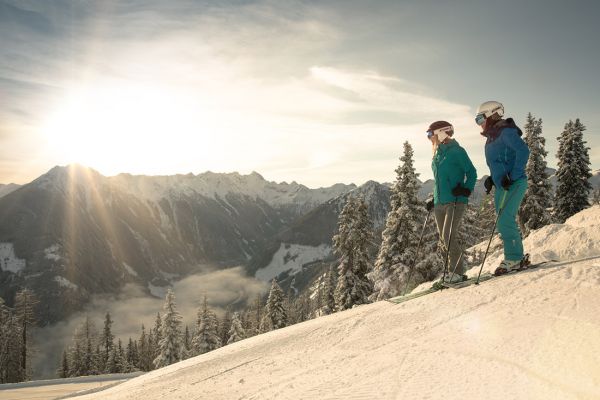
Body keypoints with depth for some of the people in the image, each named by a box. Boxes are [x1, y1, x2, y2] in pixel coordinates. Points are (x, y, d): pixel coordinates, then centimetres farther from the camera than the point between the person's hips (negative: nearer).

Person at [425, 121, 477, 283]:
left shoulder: (456, 151, -4)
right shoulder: (437, 154, 19)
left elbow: (471, 173, -4)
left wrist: (466, 189, -18)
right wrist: (434, 199, 21)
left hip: (455, 201, -8)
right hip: (440, 203, 8)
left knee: (449, 236, -15)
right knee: (444, 239, 5)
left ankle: (457, 272, -8)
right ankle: (456, 270, 13)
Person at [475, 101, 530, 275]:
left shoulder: (506, 132, -11)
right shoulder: (492, 138, 16)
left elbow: (523, 151, -22)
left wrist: (512, 176, -24)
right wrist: (492, 179, 14)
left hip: (514, 184, -9)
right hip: (502, 186, 9)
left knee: (504, 221, -13)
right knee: (508, 222, 11)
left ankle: (513, 259, -4)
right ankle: (517, 258, 18)